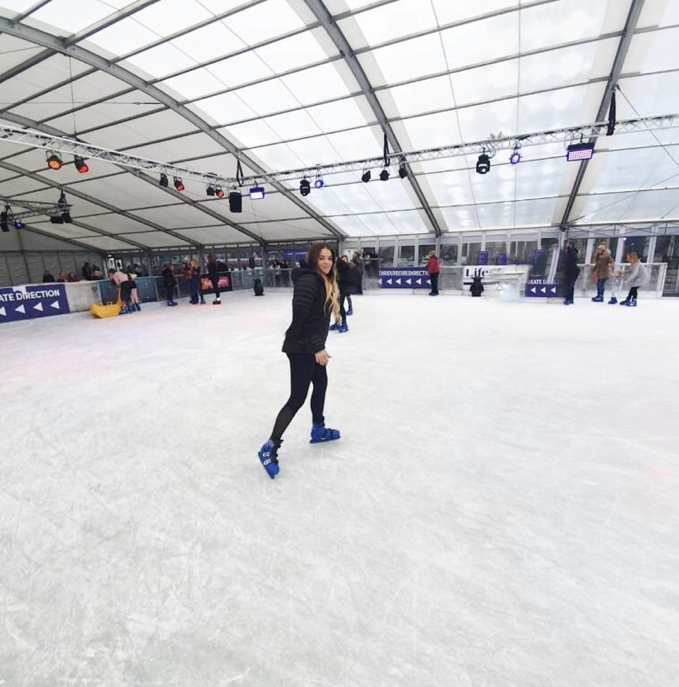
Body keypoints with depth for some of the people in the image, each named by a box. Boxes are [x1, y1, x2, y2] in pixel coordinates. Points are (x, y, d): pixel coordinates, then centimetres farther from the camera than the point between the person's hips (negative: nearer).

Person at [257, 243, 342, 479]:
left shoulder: (326, 282, 11)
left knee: (321, 385, 22)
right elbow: (300, 316, -27)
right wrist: (316, 348, -25)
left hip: (314, 347, 10)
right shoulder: (308, 280, -19)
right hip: (301, 348, -10)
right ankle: (270, 448, 5)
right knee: (298, 398, -7)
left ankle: (318, 430, 41)